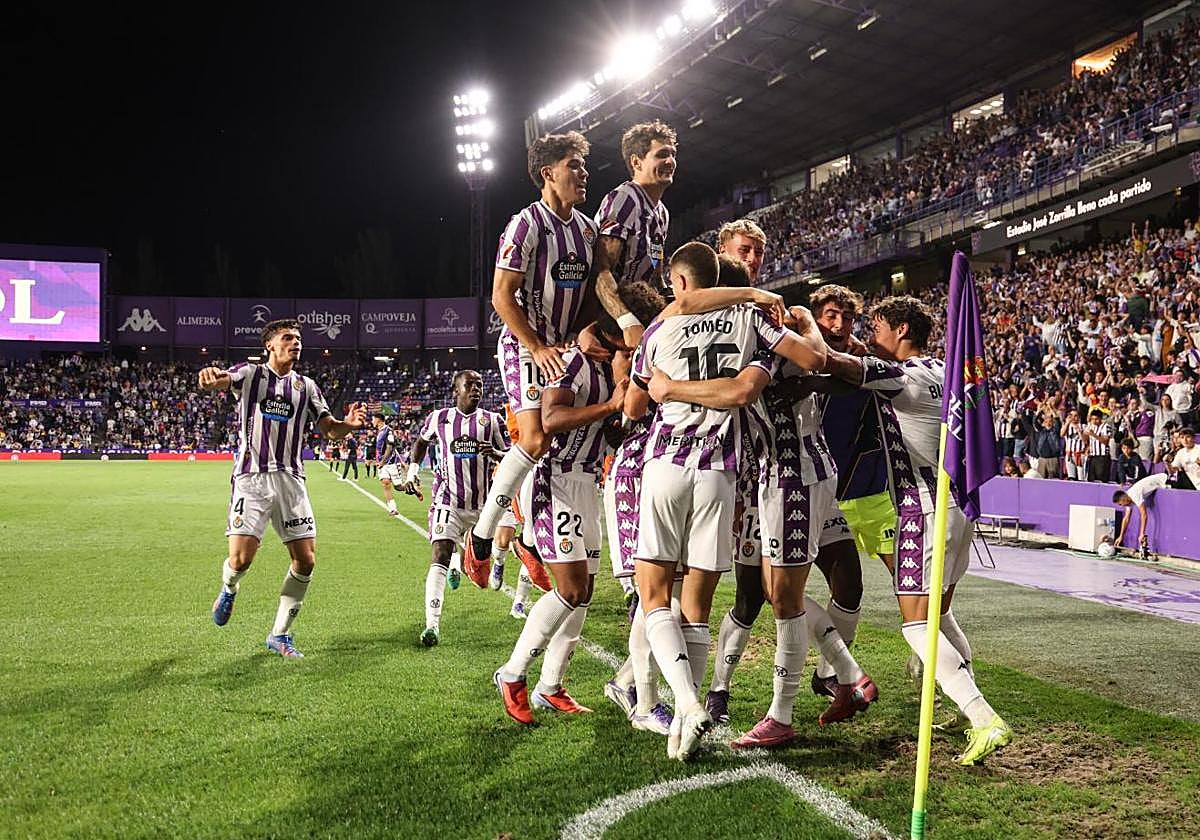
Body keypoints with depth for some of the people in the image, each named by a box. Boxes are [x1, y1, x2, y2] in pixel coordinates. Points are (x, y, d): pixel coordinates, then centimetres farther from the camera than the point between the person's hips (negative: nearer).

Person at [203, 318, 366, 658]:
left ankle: (280, 634, 14)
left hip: (290, 480, 4)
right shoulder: (250, 374, 4)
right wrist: (209, 376, -41)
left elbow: (330, 430, 11)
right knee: (241, 559, -14)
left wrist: (348, 424, -13)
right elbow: (215, 382, -16)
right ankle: (228, 590, 24)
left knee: (305, 561, -3)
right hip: (252, 478, -4)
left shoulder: (306, 386, 15)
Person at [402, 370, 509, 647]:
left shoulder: (491, 420, 3)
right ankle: (432, 624, -24)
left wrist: (496, 453, -16)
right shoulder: (439, 418, 3)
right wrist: (412, 470, 9)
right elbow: (421, 441, 23)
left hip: (482, 503, 2)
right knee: (440, 556, -17)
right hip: (448, 501, -2)